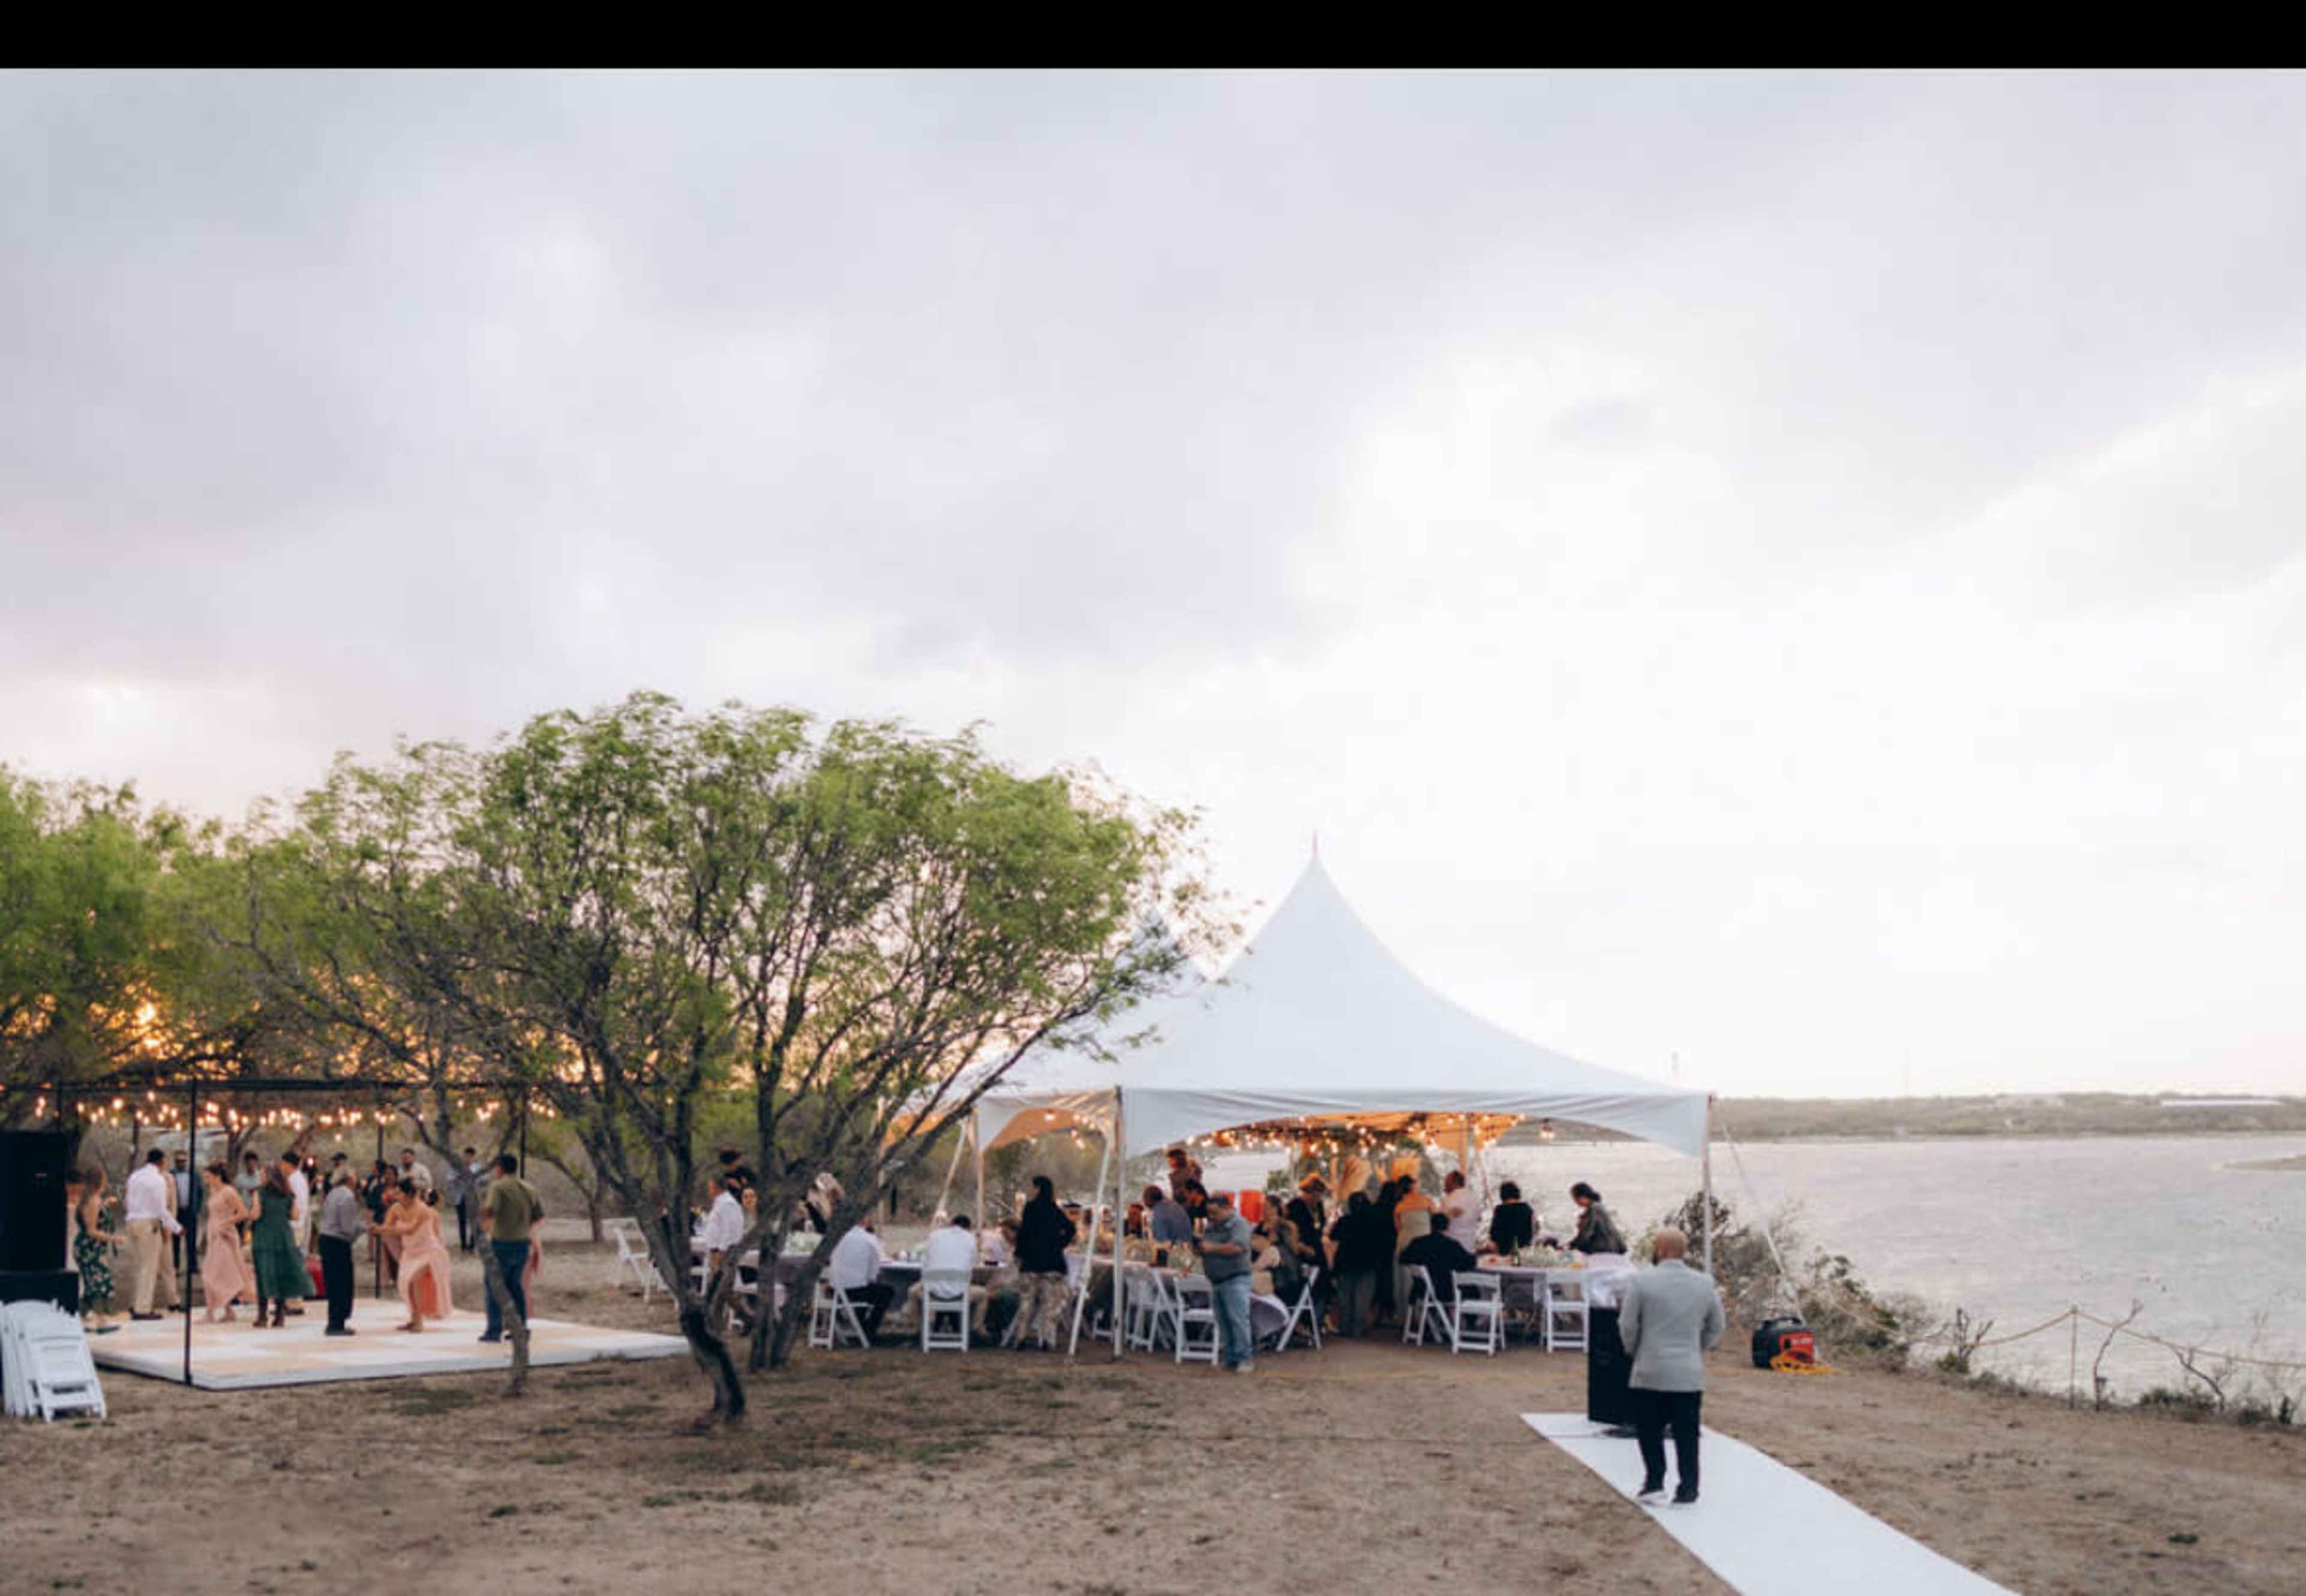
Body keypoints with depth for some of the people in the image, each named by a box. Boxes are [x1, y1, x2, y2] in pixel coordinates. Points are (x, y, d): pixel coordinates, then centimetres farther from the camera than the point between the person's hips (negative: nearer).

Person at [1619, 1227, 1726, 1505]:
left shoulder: (1643, 1281, -9)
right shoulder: (1704, 1284, 4)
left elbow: (1628, 1325, -5)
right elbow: (1717, 1327, 13)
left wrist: (1634, 1352, 13)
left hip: (1650, 1371, -3)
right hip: (1690, 1374, 3)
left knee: (1649, 1430, 11)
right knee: (1686, 1434, 9)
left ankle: (1654, 1481, 7)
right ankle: (1687, 1489, 11)